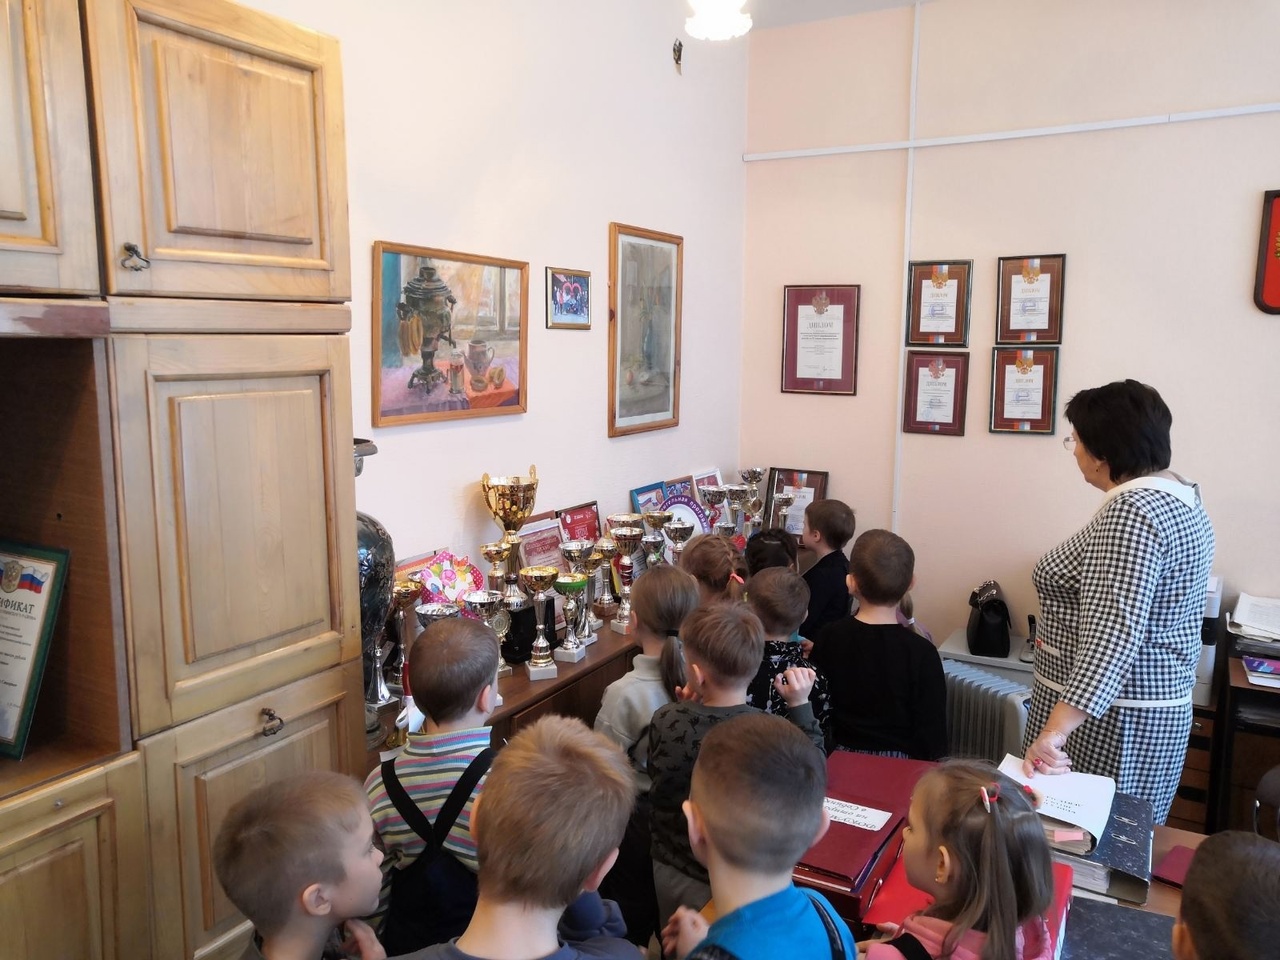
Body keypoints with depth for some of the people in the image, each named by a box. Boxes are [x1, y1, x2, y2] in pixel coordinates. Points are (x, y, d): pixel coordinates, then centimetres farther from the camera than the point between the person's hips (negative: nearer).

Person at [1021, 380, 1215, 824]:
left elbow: (1112, 636, -33)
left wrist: (1056, 728, -39)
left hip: (1112, 717, -10)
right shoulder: (1180, 495, 8)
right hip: (1156, 708, 10)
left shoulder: (1130, 512, -24)